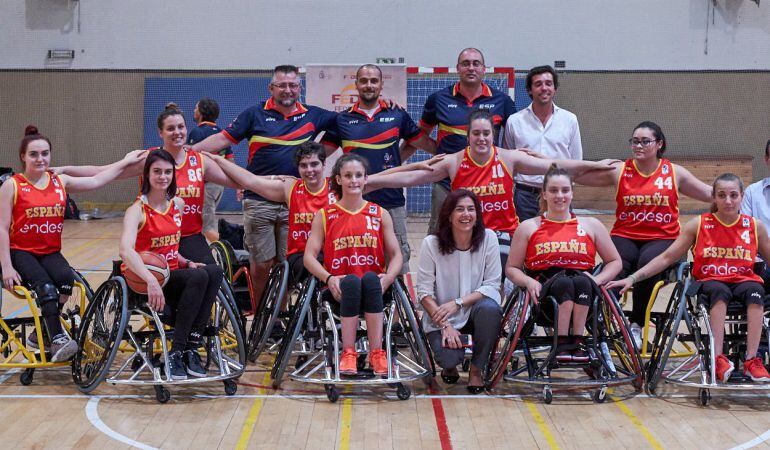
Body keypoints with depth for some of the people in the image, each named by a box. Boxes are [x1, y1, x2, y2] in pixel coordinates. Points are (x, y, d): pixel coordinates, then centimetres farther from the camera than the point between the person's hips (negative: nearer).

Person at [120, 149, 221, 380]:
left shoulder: (178, 204, 10)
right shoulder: (138, 210, -11)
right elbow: (125, 250, -29)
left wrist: (187, 263, 2)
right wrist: (151, 281, -42)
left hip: (174, 276, 6)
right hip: (146, 284, -6)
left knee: (214, 274, -24)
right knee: (199, 277, -31)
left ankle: (189, 348, -22)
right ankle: (176, 352, -25)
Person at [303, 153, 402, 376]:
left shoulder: (380, 215, 12)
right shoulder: (324, 215, 9)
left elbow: (396, 255, 8)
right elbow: (309, 256, 2)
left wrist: (387, 278, -13)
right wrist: (329, 278, -16)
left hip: (373, 286, 1)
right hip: (340, 288, -1)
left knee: (370, 279, -35)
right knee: (352, 282, -36)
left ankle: (376, 353, -36)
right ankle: (348, 353, -36)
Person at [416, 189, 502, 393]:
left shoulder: (488, 238, -8)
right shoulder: (431, 243, -10)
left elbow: (492, 285, -9)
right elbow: (424, 292, -10)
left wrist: (457, 303, -21)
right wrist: (445, 326, -20)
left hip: (475, 310, 2)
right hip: (440, 317, -1)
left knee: (490, 308, -34)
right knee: (449, 358, -29)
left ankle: (476, 370, -9)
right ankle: (450, 366, 15)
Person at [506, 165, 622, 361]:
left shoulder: (591, 225, 19)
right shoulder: (529, 227, 16)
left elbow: (615, 262, 18)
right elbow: (511, 268, 13)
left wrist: (596, 280, -2)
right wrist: (529, 282, -9)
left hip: (583, 301, 1)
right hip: (546, 296, -1)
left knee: (582, 281, -34)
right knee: (564, 282, -35)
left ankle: (577, 342, -32)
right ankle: (562, 343, -34)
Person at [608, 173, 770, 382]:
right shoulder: (698, 225, 4)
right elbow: (667, 257, 4)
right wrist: (633, 278, -4)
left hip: (743, 280, 1)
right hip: (709, 281, -1)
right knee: (720, 291, -37)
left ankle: (752, 360, -35)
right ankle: (718, 358, -41)